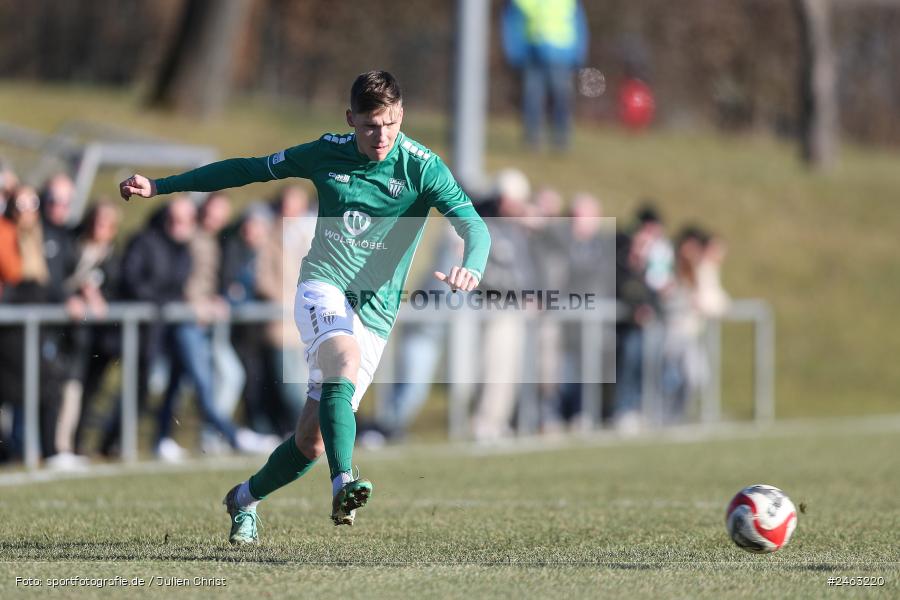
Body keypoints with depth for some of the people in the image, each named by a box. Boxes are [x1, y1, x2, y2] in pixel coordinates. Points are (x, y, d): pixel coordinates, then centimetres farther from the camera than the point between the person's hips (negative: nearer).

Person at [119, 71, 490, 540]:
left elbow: (473, 224, -15)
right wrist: (160, 186, 16)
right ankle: (343, 484, -49)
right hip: (324, 287, 0)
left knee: (312, 439, -2)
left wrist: (471, 268, -39)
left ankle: (245, 498, 26)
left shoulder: (422, 167, -4)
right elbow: (248, 170, 15)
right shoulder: (327, 153, 4)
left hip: (374, 312, 0)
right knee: (344, 358, -35)